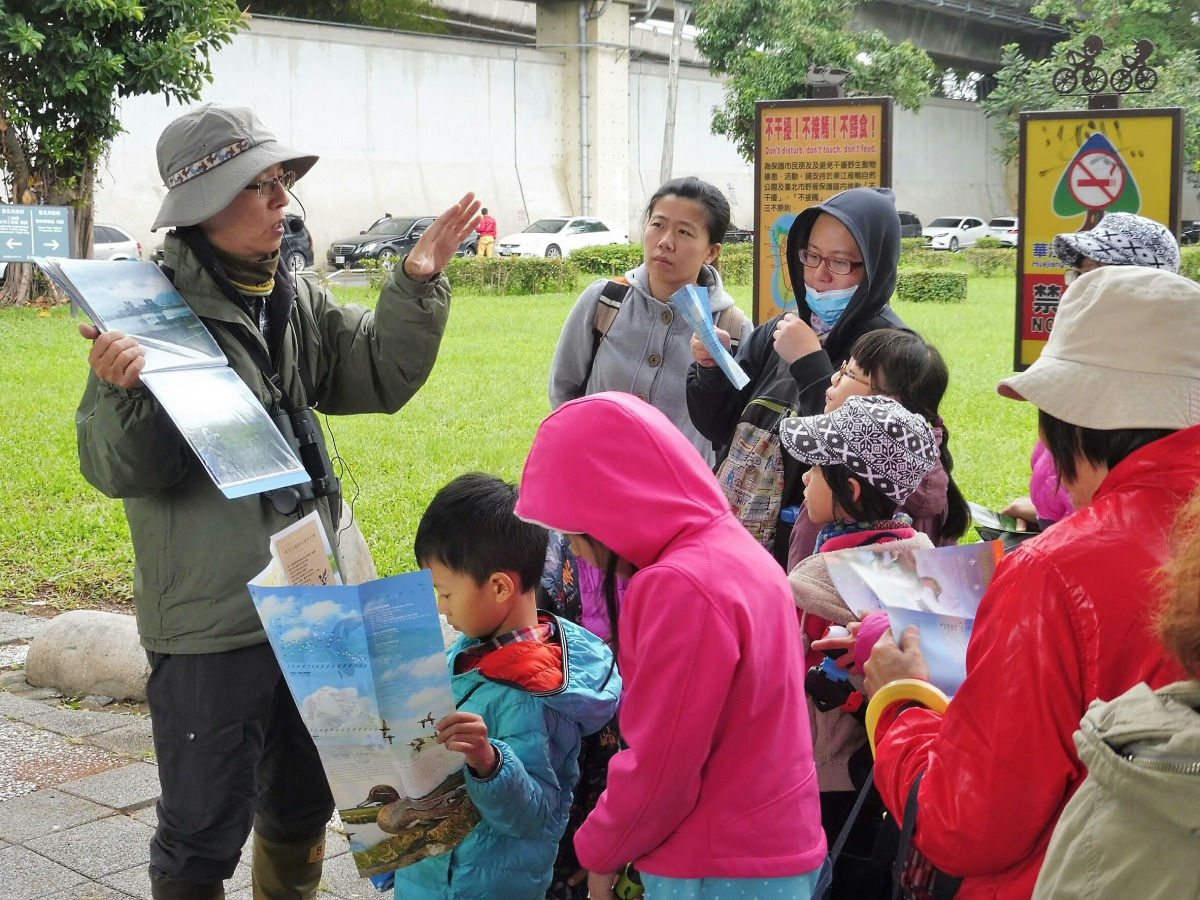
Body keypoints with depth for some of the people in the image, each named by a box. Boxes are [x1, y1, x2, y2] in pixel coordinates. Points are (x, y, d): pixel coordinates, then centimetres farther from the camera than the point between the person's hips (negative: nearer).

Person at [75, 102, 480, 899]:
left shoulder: (296, 298, 4)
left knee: (303, 804, 23)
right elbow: (121, 472, -18)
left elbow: (380, 378, 8)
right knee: (204, 832, 6)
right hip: (211, 618, -6)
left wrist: (417, 287, -4)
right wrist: (125, 393, -38)